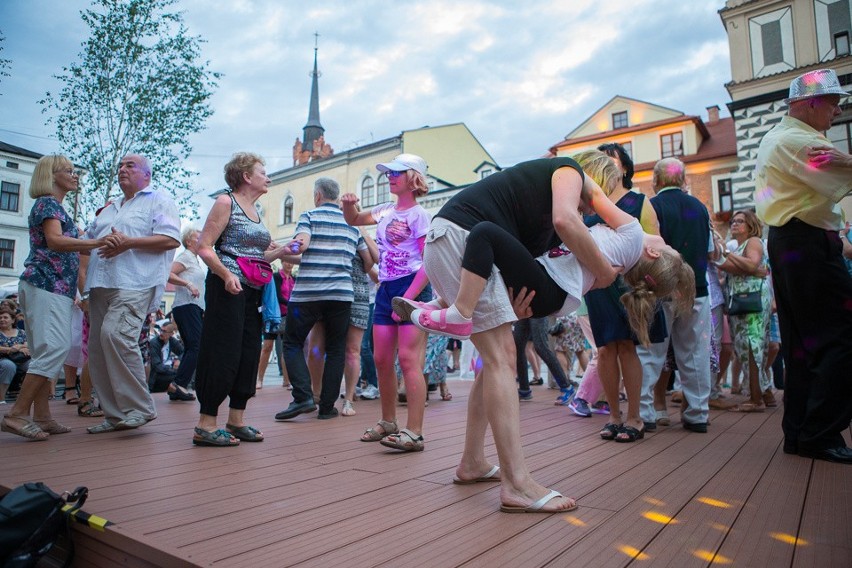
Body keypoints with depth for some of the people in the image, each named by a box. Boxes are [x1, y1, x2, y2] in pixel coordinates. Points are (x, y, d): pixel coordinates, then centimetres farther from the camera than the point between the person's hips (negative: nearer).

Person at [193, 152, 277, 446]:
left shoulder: (256, 212, 18)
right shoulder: (226, 203, -4)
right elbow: (204, 247, -12)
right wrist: (227, 275, -24)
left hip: (253, 290, 8)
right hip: (228, 288, -8)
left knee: (249, 353, 7)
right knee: (223, 353, -8)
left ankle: (236, 420, 16)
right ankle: (205, 425, 0)